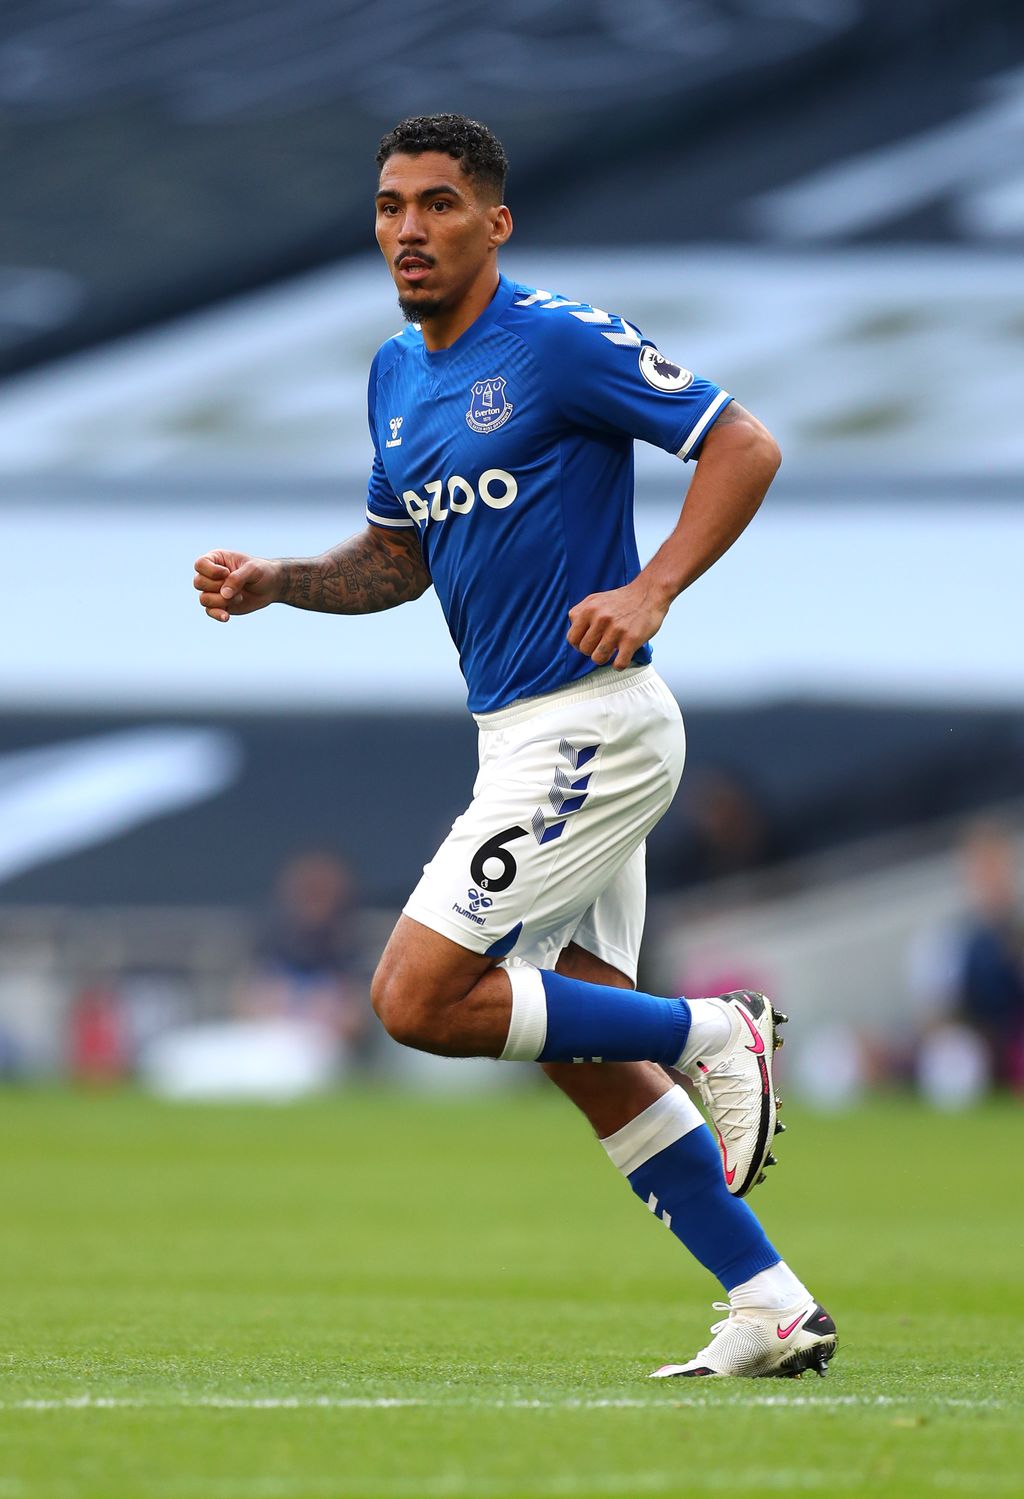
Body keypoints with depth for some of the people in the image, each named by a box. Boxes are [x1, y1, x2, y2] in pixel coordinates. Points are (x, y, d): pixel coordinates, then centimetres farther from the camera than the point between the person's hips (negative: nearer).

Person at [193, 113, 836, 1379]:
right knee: (590, 1057, 7)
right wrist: (274, 583, 6)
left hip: (590, 727, -9)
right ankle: (772, 1310, 10)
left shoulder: (558, 343, -13)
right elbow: (399, 557, 23)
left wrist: (651, 590, -25)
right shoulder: (397, 376, 12)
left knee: (419, 1000, -13)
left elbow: (744, 445, -14)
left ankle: (711, 1033, -2)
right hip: (523, 737, 9)